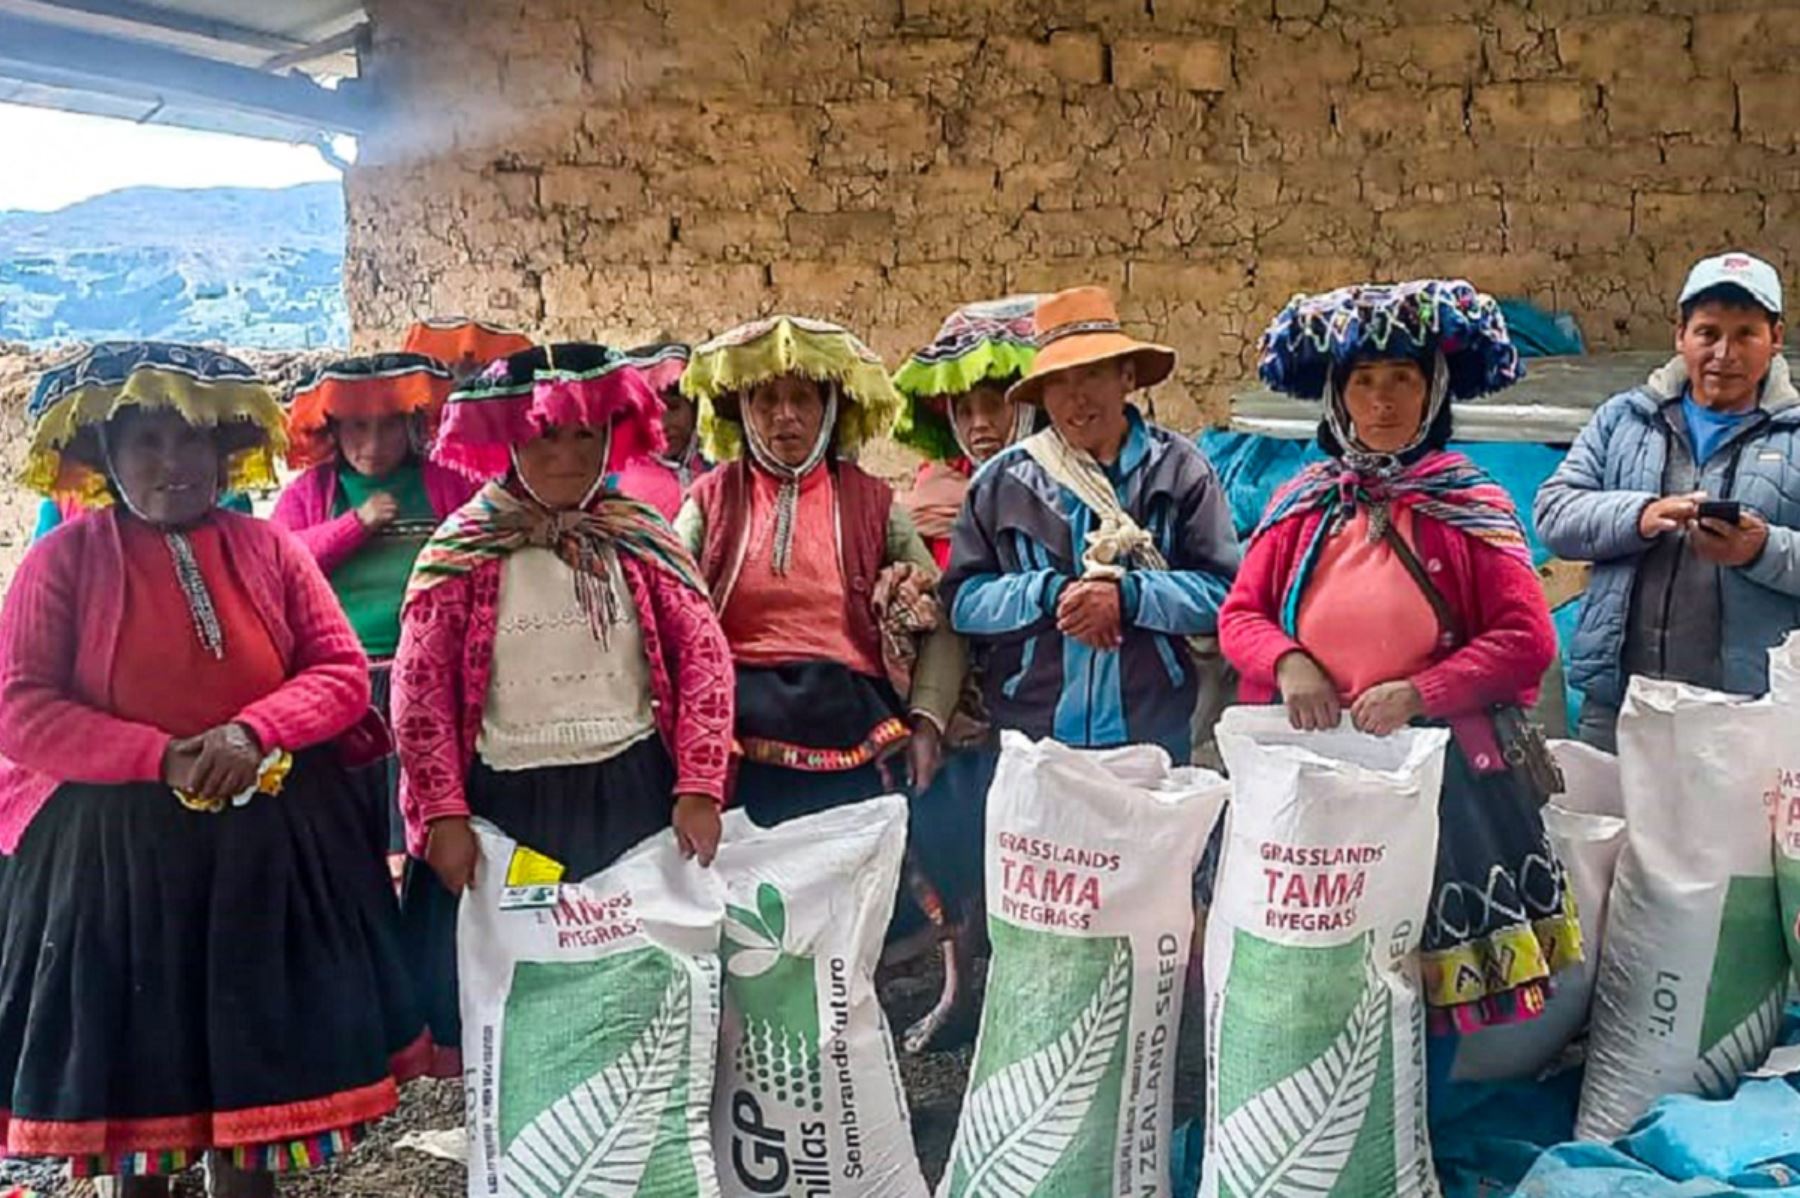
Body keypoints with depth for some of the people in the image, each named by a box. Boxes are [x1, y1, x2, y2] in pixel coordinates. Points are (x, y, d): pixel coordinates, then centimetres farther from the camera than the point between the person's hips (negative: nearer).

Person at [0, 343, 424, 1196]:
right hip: (114, 848, -1)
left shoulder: (269, 549, 3)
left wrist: (255, 730, -17)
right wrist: (159, 758, -19)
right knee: (134, 1066, 10)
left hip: (268, 845, 2)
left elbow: (345, 673, 1)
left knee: (259, 1063, 10)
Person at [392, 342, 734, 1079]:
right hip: (508, 802, -1)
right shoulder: (463, 550, -3)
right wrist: (443, 815, -10)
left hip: (631, 797, 2)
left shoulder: (642, 540, 3)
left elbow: (704, 659, 0)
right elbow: (420, 689, -5)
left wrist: (699, 790, -8)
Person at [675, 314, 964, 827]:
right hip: (741, 739, 0)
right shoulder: (714, 499, 6)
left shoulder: (870, 502, 7)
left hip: (850, 734, 1)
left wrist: (926, 721, -5)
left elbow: (942, 619, 8)